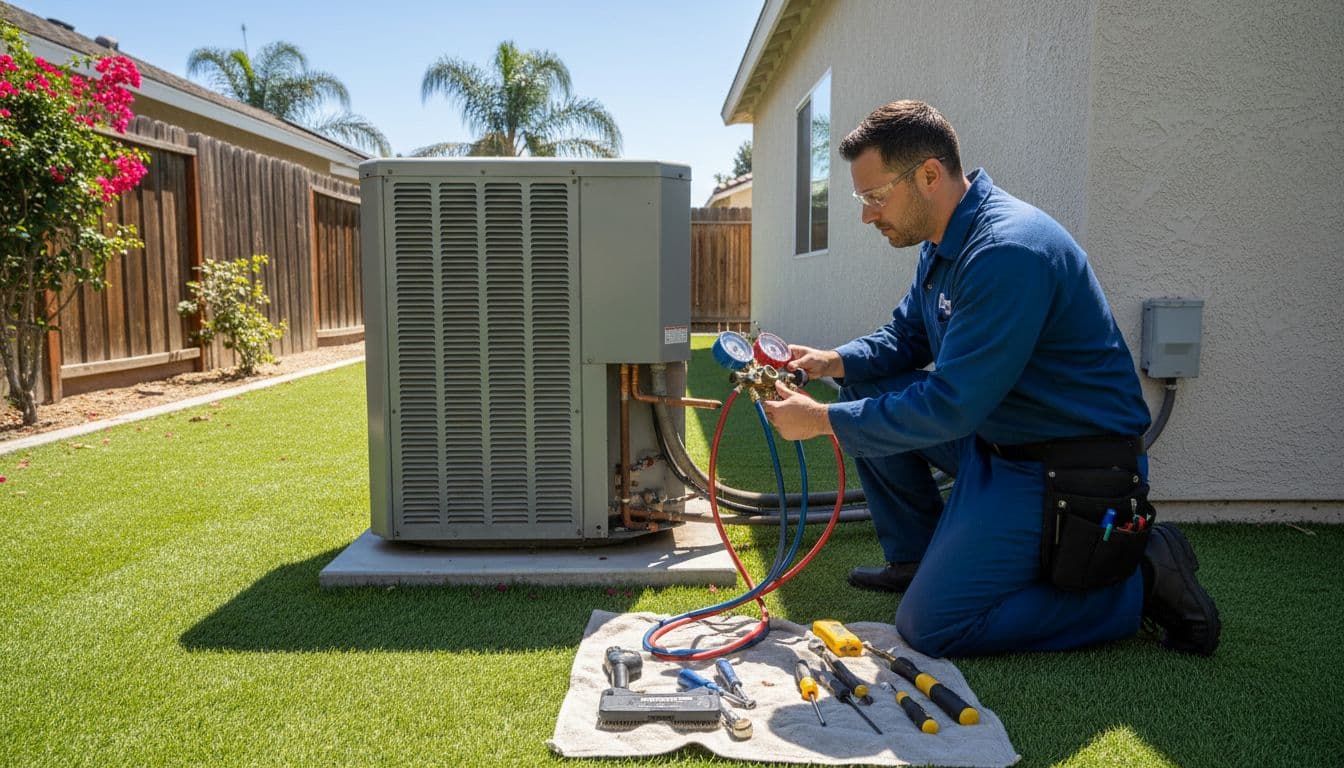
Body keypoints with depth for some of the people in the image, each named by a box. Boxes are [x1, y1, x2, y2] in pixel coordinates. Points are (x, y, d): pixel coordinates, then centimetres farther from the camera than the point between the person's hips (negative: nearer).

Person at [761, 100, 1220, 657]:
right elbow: (905, 337, 16)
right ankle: (915, 557, 17)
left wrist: (822, 420, -22)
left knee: (928, 627, -10)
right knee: (867, 389, 6)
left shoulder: (1008, 251, -27)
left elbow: (950, 406, -28)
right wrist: (833, 361, -4)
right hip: (995, 436, 10)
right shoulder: (945, 244, 5)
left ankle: (1141, 581, 1)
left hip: (1065, 472, -9)